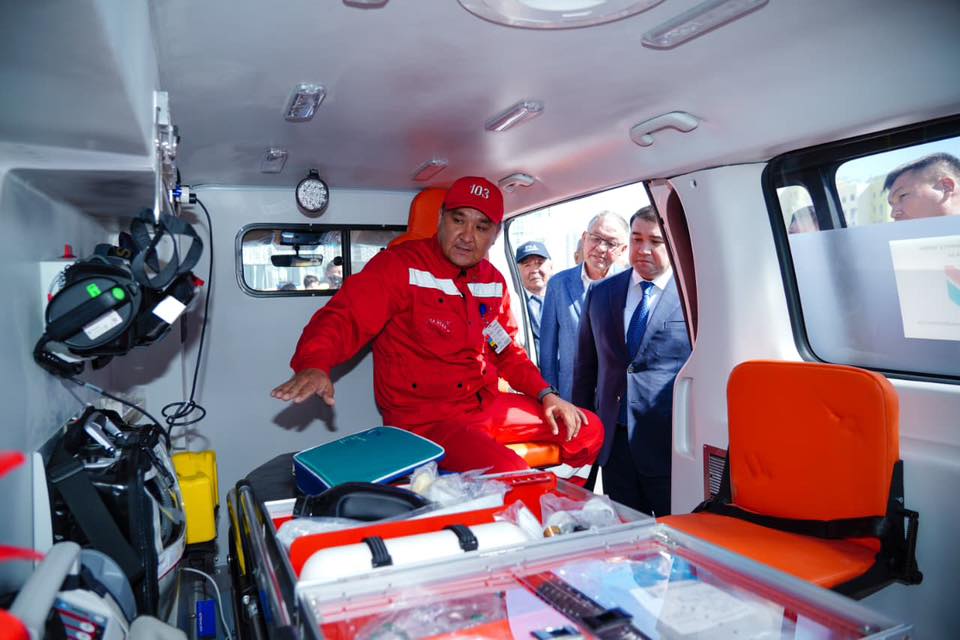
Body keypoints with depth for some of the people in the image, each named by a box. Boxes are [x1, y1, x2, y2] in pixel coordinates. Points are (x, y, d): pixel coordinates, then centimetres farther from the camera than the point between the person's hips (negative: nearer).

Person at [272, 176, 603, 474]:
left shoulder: (493, 281, 10)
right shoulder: (400, 265, -11)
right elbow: (344, 318, -22)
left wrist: (545, 394, 7)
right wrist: (314, 365, -42)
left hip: (487, 404, 8)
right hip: (424, 419, -7)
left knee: (588, 430, 11)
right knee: (509, 477, -32)